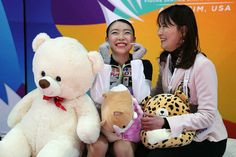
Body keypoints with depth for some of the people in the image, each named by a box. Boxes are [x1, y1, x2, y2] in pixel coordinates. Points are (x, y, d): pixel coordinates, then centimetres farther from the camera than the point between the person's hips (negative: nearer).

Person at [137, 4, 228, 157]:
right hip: (181, 133, 6)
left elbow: (207, 116, -25)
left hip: (207, 139, -5)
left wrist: (164, 123, -33)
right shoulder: (166, 60, -1)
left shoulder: (202, 65, -24)